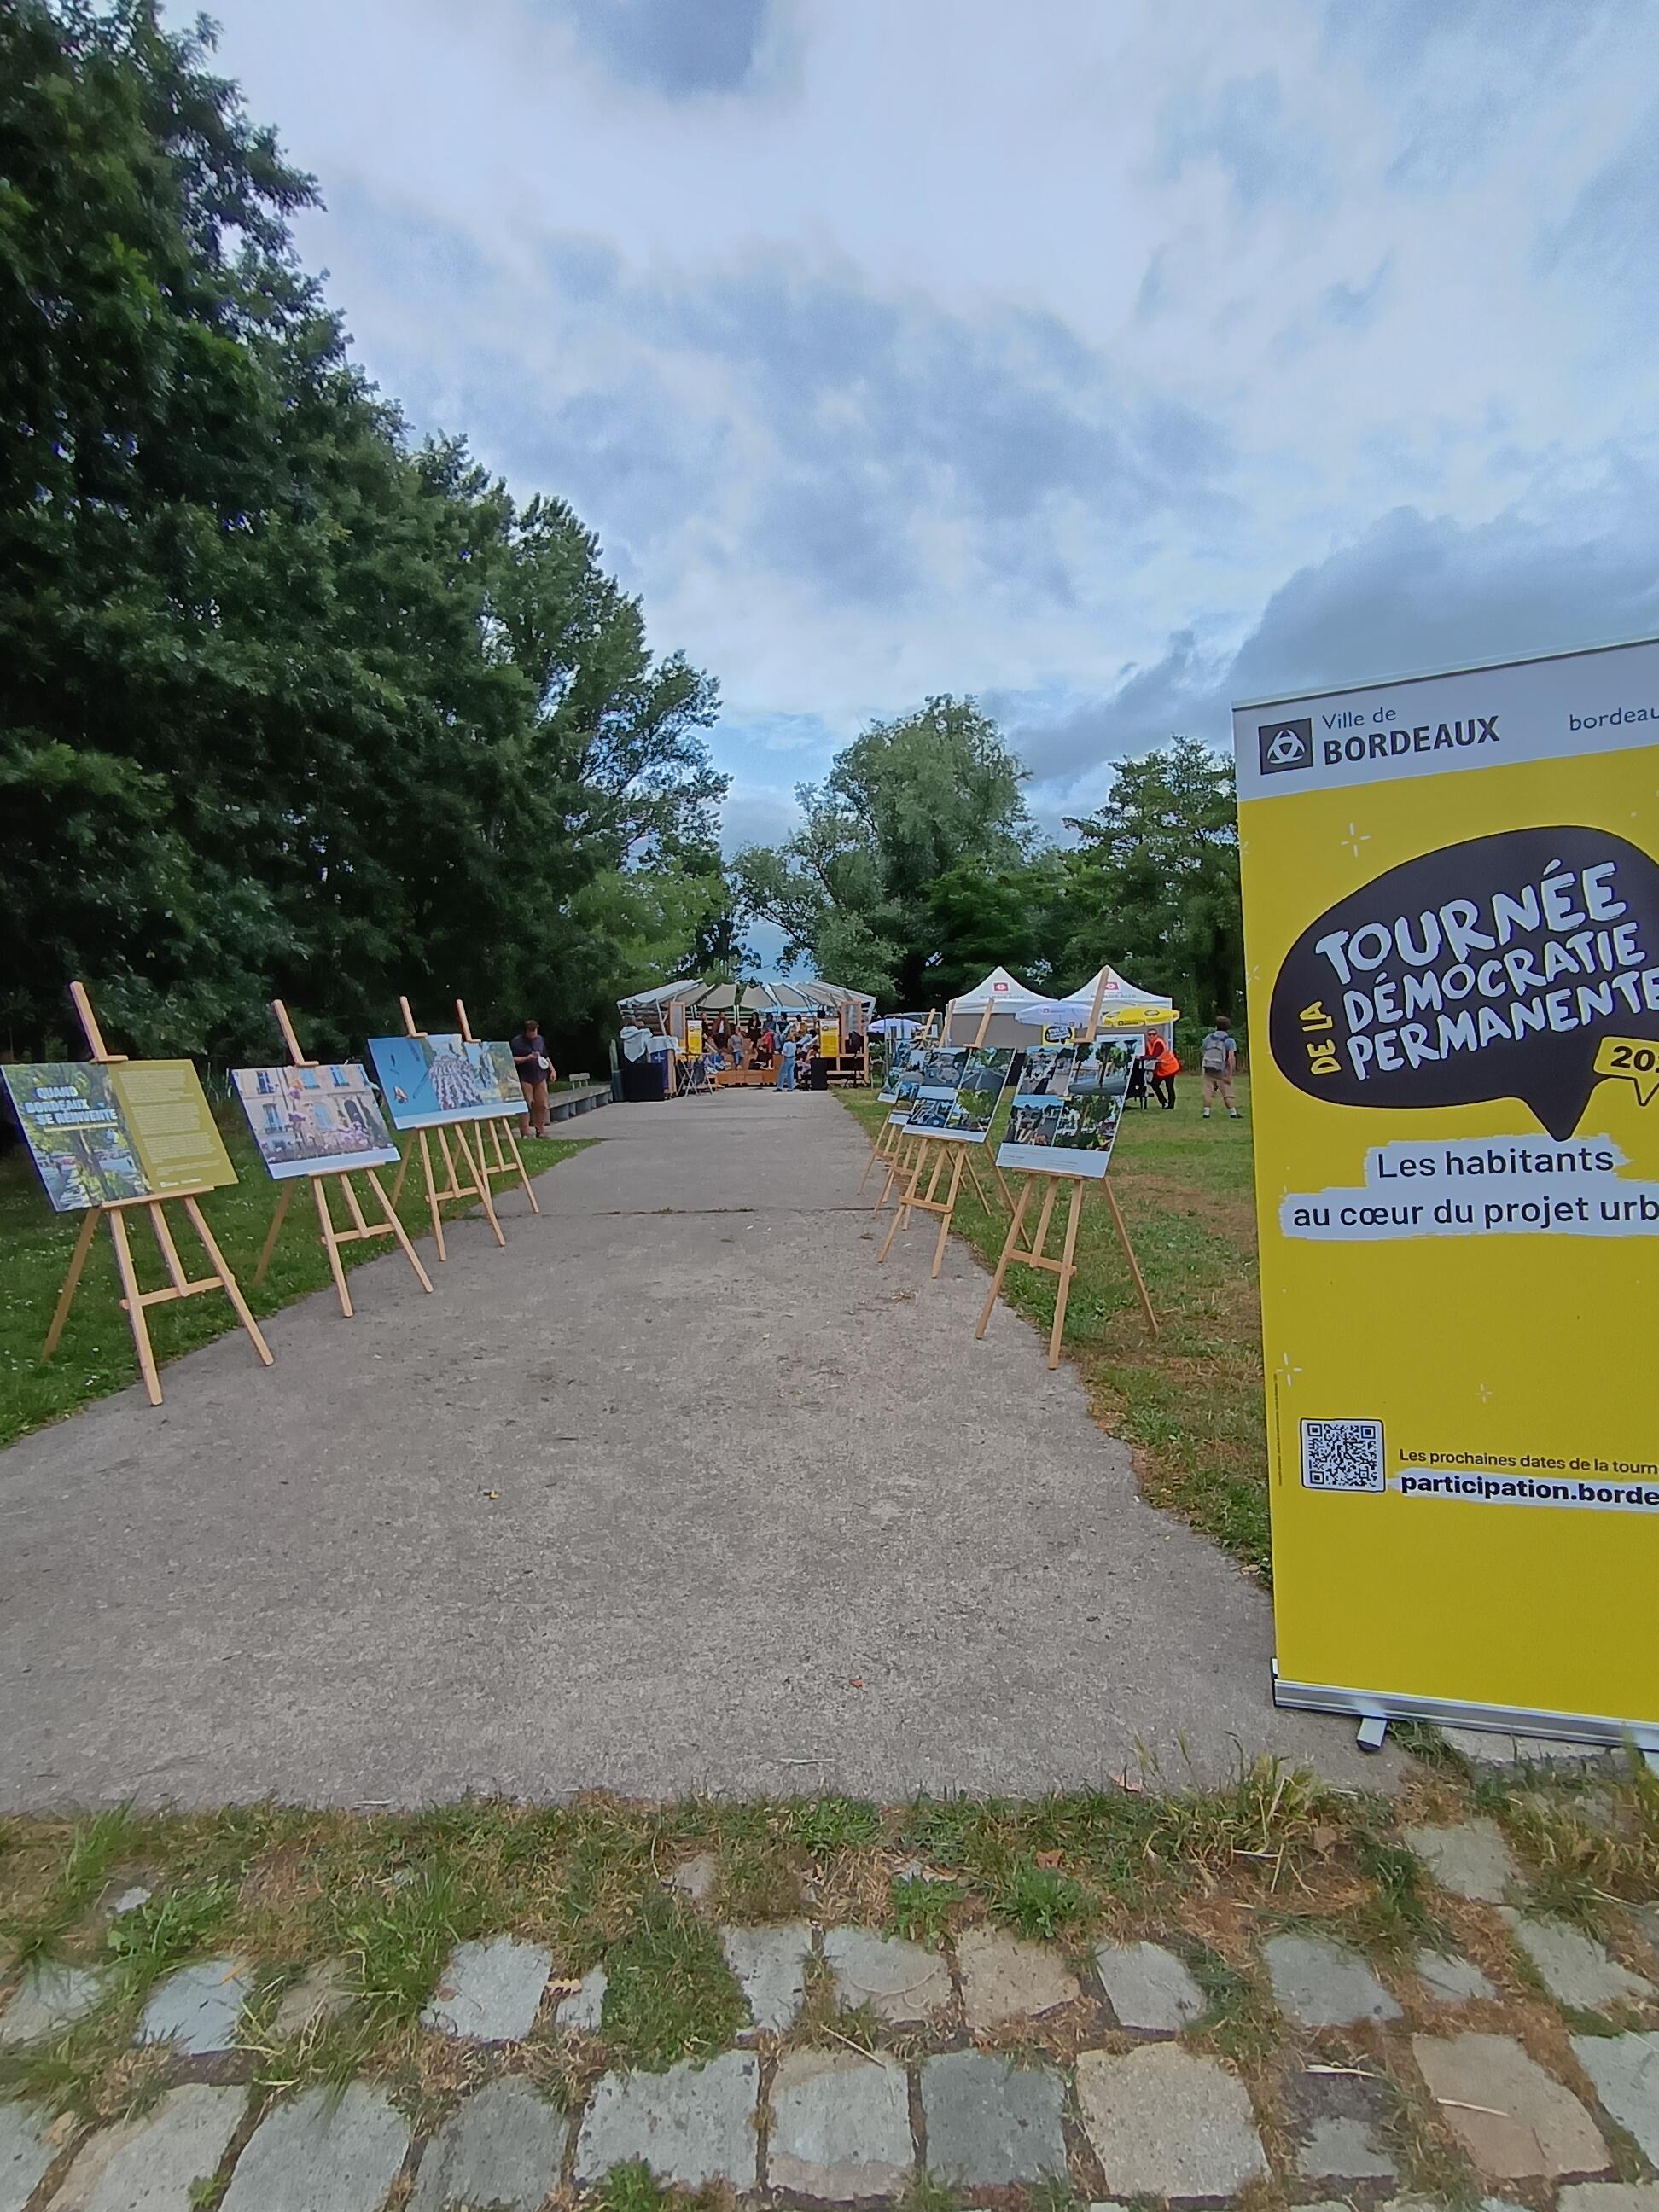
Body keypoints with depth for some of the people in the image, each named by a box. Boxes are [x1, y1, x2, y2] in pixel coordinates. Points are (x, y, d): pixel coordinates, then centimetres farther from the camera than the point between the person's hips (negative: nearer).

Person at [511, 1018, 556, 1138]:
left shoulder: (540, 1039, 12)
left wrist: (552, 1070, 13)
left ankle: (540, 1130, 14)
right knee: (526, 1105, -6)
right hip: (525, 1078, -5)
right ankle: (525, 1131, 1)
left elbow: (546, 1056, 21)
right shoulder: (517, 1042, -4)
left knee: (542, 1105, 3)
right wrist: (527, 1058, -20)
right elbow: (513, 1059, -9)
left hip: (540, 1077, 5)